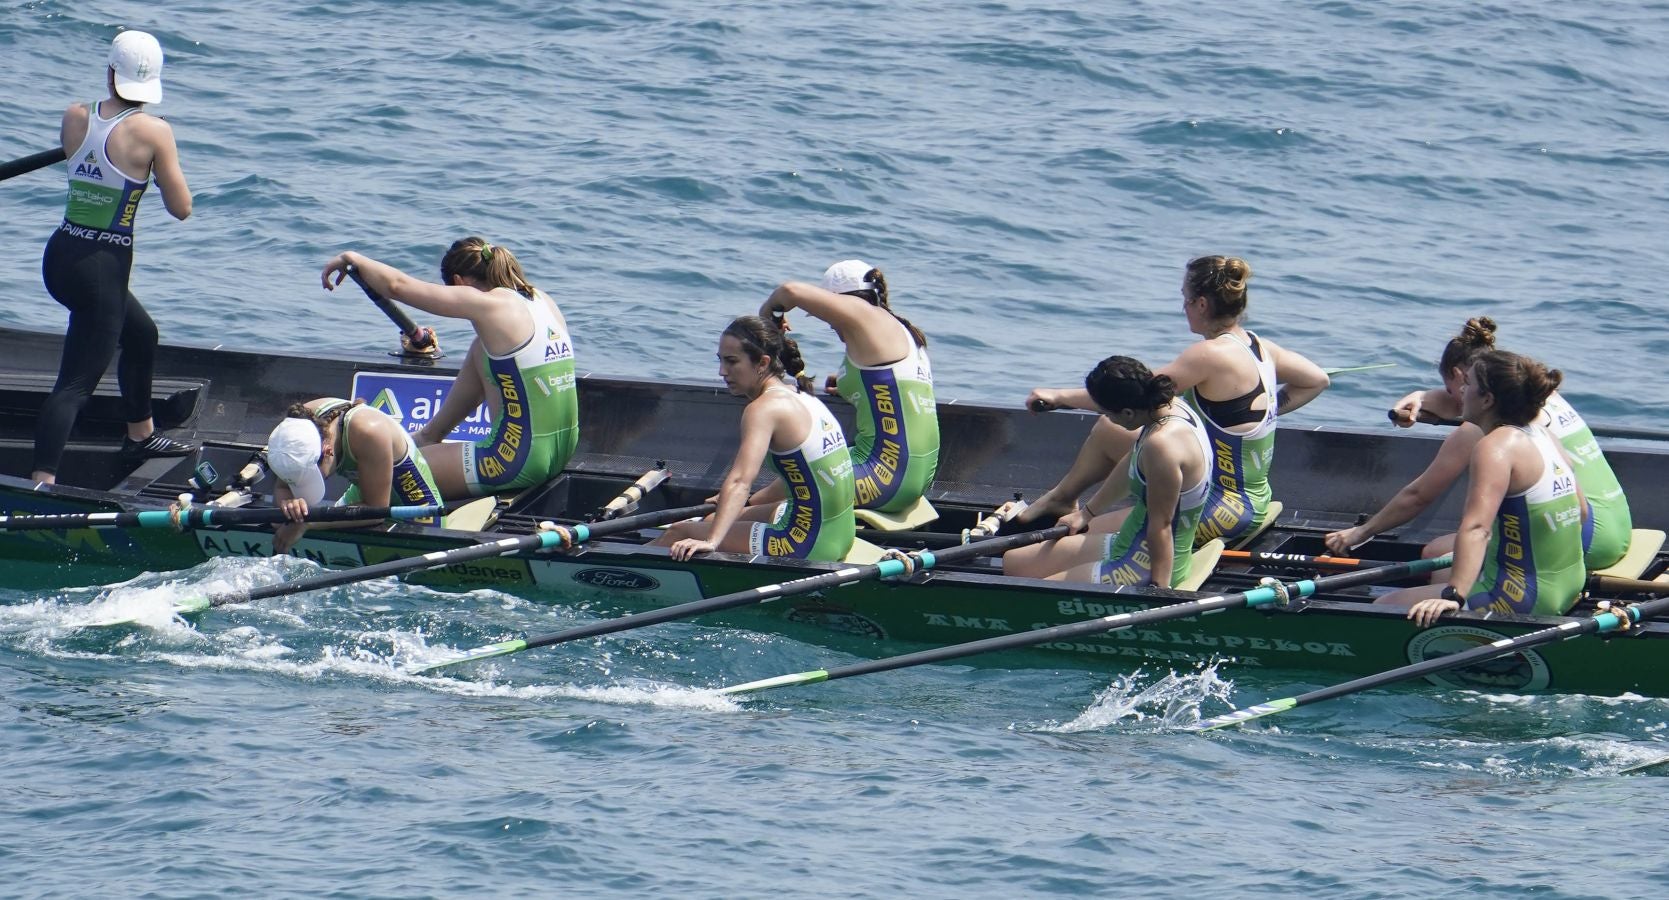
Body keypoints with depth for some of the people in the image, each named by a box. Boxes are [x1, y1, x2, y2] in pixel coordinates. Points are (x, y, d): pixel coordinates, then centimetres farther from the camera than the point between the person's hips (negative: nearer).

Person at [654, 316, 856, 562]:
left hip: (807, 545, -10)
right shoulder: (801, 398, 11)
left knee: (681, 533, 0)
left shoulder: (764, 409, -17)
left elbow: (740, 481, -29)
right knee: (713, 519, 30)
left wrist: (712, 541, -37)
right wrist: (748, 504, 31)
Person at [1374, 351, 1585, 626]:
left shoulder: (1496, 447, -18)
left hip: (1517, 600, -10)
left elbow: (1477, 528, -31)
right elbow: (1581, 512, 19)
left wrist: (1453, 596, -40)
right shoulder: (1543, 436, 9)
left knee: (1383, 608, -8)